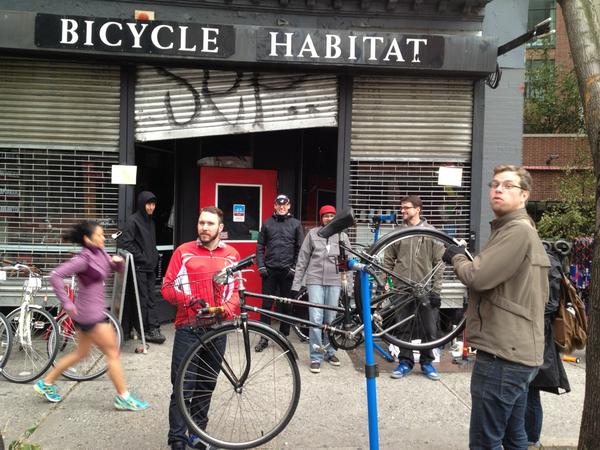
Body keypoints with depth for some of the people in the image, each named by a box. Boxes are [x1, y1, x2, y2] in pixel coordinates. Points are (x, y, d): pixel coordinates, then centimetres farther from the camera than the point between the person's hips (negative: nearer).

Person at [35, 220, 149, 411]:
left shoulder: (100, 253, 5)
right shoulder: (84, 258, -19)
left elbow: (117, 268, 16)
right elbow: (56, 275, -25)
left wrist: (117, 261, -7)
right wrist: (67, 303, -22)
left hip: (93, 312, 9)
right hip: (90, 314, -9)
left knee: (81, 353, 22)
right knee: (113, 353, -1)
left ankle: (46, 383, 35)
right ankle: (123, 398, 8)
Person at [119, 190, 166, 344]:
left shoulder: (151, 221, 16)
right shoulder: (133, 220, -9)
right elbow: (126, 243, -15)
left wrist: (154, 258, 10)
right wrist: (142, 257, -13)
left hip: (150, 267, 7)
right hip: (139, 267, -7)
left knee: (150, 298, 7)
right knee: (142, 299, -2)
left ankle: (152, 328, 11)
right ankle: (148, 329, 5)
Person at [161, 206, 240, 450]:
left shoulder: (232, 255, 7)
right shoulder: (183, 251, -1)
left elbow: (237, 289, 11)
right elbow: (167, 287, -2)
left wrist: (228, 309, -9)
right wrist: (187, 300, -19)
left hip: (217, 328, 3)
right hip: (188, 328, -3)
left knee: (206, 386, 13)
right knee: (182, 386, -1)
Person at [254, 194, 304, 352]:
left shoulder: (296, 224, 5)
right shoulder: (267, 223, 8)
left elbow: (301, 248, 3)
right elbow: (260, 246, 8)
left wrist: (295, 267, -4)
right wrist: (261, 266, -2)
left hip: (287, 271, -1)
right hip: (269, 270, 1)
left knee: (286, 305, 6)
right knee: (266, 304, 2)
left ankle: (284, 336, 18)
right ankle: (264, 337, 11)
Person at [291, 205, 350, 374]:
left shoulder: (342, 236, 8)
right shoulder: (313, 233, 3)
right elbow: (302, 260, 5)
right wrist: (296, 284, 2)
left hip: (334, 282, 2)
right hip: (315, 280, -2)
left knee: (330, 319, 9)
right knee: (316, 319, -7)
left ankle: (329, 351, 26)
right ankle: (316, 357, 1)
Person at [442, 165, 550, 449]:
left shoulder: (518, 230, -15)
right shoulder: (521, 231, 20)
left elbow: (477, 276, -22)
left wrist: (456, 257, -3)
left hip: (502, 354, -11)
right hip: (516, 351, 11)